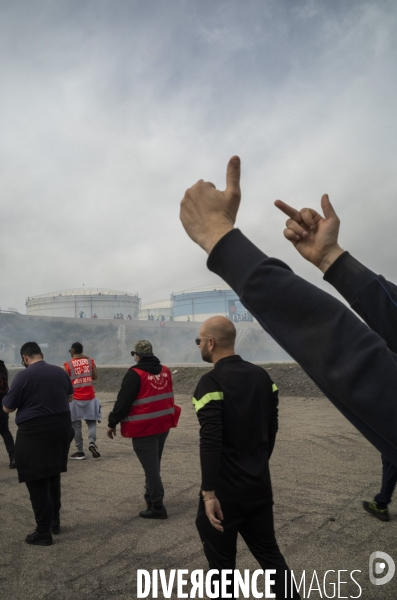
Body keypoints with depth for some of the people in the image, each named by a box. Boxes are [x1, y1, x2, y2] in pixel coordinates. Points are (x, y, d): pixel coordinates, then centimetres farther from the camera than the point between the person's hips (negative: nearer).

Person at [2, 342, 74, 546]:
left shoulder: (23, 376, -14)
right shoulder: (60, 372, 3)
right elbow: (70, 397, 18)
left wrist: (26, 401, 13)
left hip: (35, 433, -6)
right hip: (61, 429, 6)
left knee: (37, 482, 3)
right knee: (53, 476, 22)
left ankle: (43, 533, 8)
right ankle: (54, 521, 31)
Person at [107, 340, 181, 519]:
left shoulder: (135, 374, -15)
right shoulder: (165, 371, 6)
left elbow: (123, 401, -14)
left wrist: (112, 423, -5)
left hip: (144, 428, -7)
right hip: (163, 425, 7)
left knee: (150, 467, 0)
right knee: (154, 464, 22)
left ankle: (157, 507, 5)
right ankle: (151, 495, 36)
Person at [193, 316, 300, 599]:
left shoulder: (211, 382, -18)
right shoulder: (262, 375, 3)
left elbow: (210, 442, -25)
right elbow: (272, 427, 11)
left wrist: (209, 493, -22)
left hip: (225, 489, -6)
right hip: (259, 484, 7)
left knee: (222, 561, 11)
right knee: (269, 552, 20)